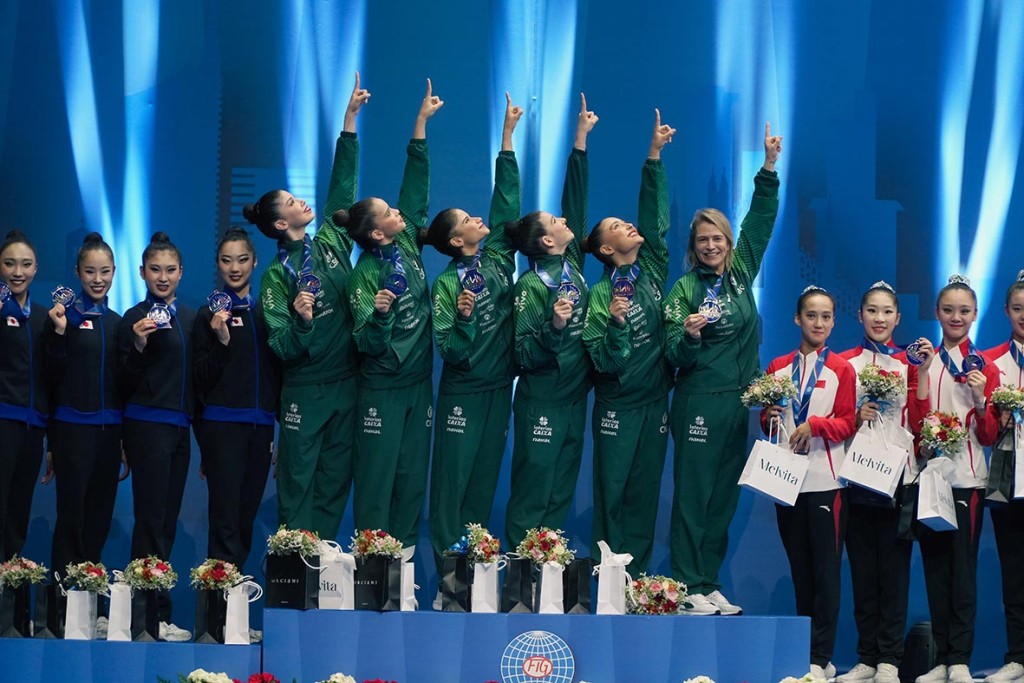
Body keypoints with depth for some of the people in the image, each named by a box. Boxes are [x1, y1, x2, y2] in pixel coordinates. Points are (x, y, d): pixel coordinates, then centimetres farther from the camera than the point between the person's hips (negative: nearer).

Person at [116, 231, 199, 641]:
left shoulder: (190, 318, 12)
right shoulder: (136, 318, -5)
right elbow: (126, 384, -8)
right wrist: (138, 346, -22)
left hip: (180, 426, 7)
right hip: (147, 425, -6)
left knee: (167, 519, 6)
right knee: (152, 517, -8)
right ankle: (156, 614, -8)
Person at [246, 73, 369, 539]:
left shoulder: (331, 243, 6)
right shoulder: (278, 275, -8)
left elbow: (343, 185, 8)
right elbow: (281, 347, -12)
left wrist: (350, 119, 5)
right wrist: (300, 320, -33)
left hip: (346, 385, 5)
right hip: (306, 392, -5)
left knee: (335, 483, 8)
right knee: (298, 487, 0)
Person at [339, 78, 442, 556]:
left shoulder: (408, 242, 1)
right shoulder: (365, 274, -15)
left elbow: (415, 184, 3)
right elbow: (367, 344, -19)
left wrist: (422, 121, 1)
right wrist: (377, 314, -40)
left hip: (418, 381, 6)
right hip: (382, 387, -6)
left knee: (413, 470, 8)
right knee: (377, 472, -1)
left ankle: (404, 549, 14)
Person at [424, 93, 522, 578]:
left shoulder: (497, 260, 4)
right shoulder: (447, 283, -11)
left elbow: (505, 205, 2)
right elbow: (452, 352, -15)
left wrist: (507, 136, 1)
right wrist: (463, 317, -34)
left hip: (499, 389, 6)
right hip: (463, 393, -6)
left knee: (485, 479, 10)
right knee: (453, 479, 0)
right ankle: (449, 573, 3)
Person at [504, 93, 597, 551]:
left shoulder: (572, 264, 6)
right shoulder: (530, 286, -12)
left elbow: (575, 200, 9)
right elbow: (525, 355, -16)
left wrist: (581, 138, 8)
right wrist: (553, 325, -33)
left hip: (574, 399, 7)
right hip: (542, 404, -7)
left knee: (562, 492, 9)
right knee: (532, 494, -3)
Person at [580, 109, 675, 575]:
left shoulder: (652, 271, 6)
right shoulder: (600, 295, -8)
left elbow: (655, 216, 0)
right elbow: (604, 363, -14)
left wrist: (654, 155, -3)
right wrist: (615, 323, -31)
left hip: (655, 403, 5)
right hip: (618, 407, -5)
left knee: (645, 492, 7)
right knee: (612, 493, 0)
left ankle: (637, 577, 11)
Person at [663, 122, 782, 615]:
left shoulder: (741, 273, 10)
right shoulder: (685, 288, -2)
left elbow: (761, 220, 14)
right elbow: (675, 355, -6)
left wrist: (769, 166, 8)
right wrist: (689, 335, -27)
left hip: (740, 402, 5)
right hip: (700, 402, -5)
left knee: (725, 496, 7)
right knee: (693, 494, -4)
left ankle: (710, 584, 12)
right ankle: (687, 587, -3)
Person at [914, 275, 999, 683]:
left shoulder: (985, 368, 5)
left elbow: (989, 436, 1)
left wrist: (981, 400, -14)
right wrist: (920, 377, -7)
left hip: (966, 478, -3)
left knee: (963, 569, -5)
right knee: (935, 568, 4)